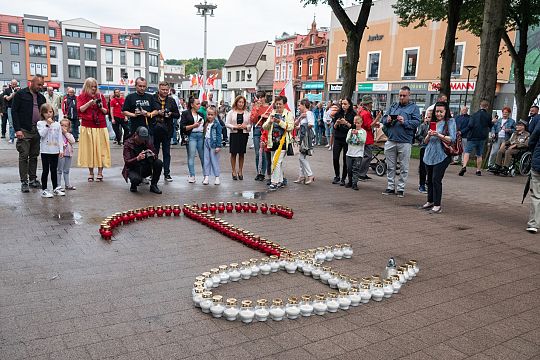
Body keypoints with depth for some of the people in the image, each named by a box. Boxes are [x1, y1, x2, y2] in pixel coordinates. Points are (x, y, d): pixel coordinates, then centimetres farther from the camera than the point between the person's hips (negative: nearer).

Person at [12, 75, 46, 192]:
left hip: (37, 131, 5)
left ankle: (33, 179, 18)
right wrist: (17, 129, -13)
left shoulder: (41, 97, 14)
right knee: (24, 156, -2)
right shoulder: (20, 94, -2)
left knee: (34, 156, 10)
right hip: (24, 131, -5)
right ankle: (24, 182, 2)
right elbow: (14, 111, -6)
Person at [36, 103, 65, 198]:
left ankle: (55, 188, 19)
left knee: (54, 170, 11)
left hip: (55, 151, 3)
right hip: (45, 151, -3)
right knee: (45, 170, 2)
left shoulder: (57, 124, 7)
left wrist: (61, 149, 0)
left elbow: (60, 138, 6)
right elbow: (42, 134, -16)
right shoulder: (40, 123, -1)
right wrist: (47, 125, -18)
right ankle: (44, 190, 8)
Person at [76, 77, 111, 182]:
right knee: (89, 149, 0)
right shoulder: (82, 96, 8)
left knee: (100, 149, -1)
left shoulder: (101, 96, 11)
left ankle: (100, 173, 6)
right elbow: (79, 110, -5)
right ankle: (91, 173, 10)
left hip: (100, 126, 1)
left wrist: (101, 108, -7)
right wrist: (89, 103, -15)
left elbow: (106, 111, 13)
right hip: (87, 127, -1)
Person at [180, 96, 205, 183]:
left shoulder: (201, 114, 20)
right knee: (191, 156, -5)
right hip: (191, 136, -4)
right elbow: (182, 127, -5)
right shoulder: (185, 113, 3)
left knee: (203, 156, 2)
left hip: (201, 136, 4)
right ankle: (192, 176, 0)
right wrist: (193, 126, -14)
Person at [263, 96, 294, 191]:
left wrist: (280, 122, -19)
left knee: (276, 161, -13)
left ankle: (274, 182, -8)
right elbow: (264, 127, 7)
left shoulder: (289, 114, 0)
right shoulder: (272, 114, 12)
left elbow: (290, 127, -12)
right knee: (278, 162, 13)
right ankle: (280, 181, 24)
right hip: (273, 141, 5)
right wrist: (269, 122, -13)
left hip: (283, 141, -5)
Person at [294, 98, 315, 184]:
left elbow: (310, 125, -20)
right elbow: (295, 124, 12)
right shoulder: (302, 114, 19)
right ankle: (302, 176, 16)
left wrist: (300, 127, -5)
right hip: (302, 137, 9)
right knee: (301, 157, 10)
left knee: (302, 156, -10)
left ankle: (310, 175, -5)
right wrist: (300, 117, -7)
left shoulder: (309, 113, -8)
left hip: (307, 137, -9)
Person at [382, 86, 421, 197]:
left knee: (404, 168, 2)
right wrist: (387, 120, -9)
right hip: (391, 141, 4)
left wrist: (404, 122, -21)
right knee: (390, 166, 8)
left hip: (405, 142, -3)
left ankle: (400, 189, 10)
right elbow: (384, 119, 13)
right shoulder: (393, 106, 16)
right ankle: (390, 187, 17)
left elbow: (416, 122, -7)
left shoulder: (414, 108, 5)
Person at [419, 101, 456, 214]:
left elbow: (452, 139, -10)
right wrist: (429, 135, -8)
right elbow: (425, 141, 13)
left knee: (436, 179, -11)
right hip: (429, 155, 6)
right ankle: (430, 202, 23)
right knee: (430, 180, 11)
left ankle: (437, 205, -6)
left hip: (441, 156, -6)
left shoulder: (450, 122, 0)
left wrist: (438, 135, -22)